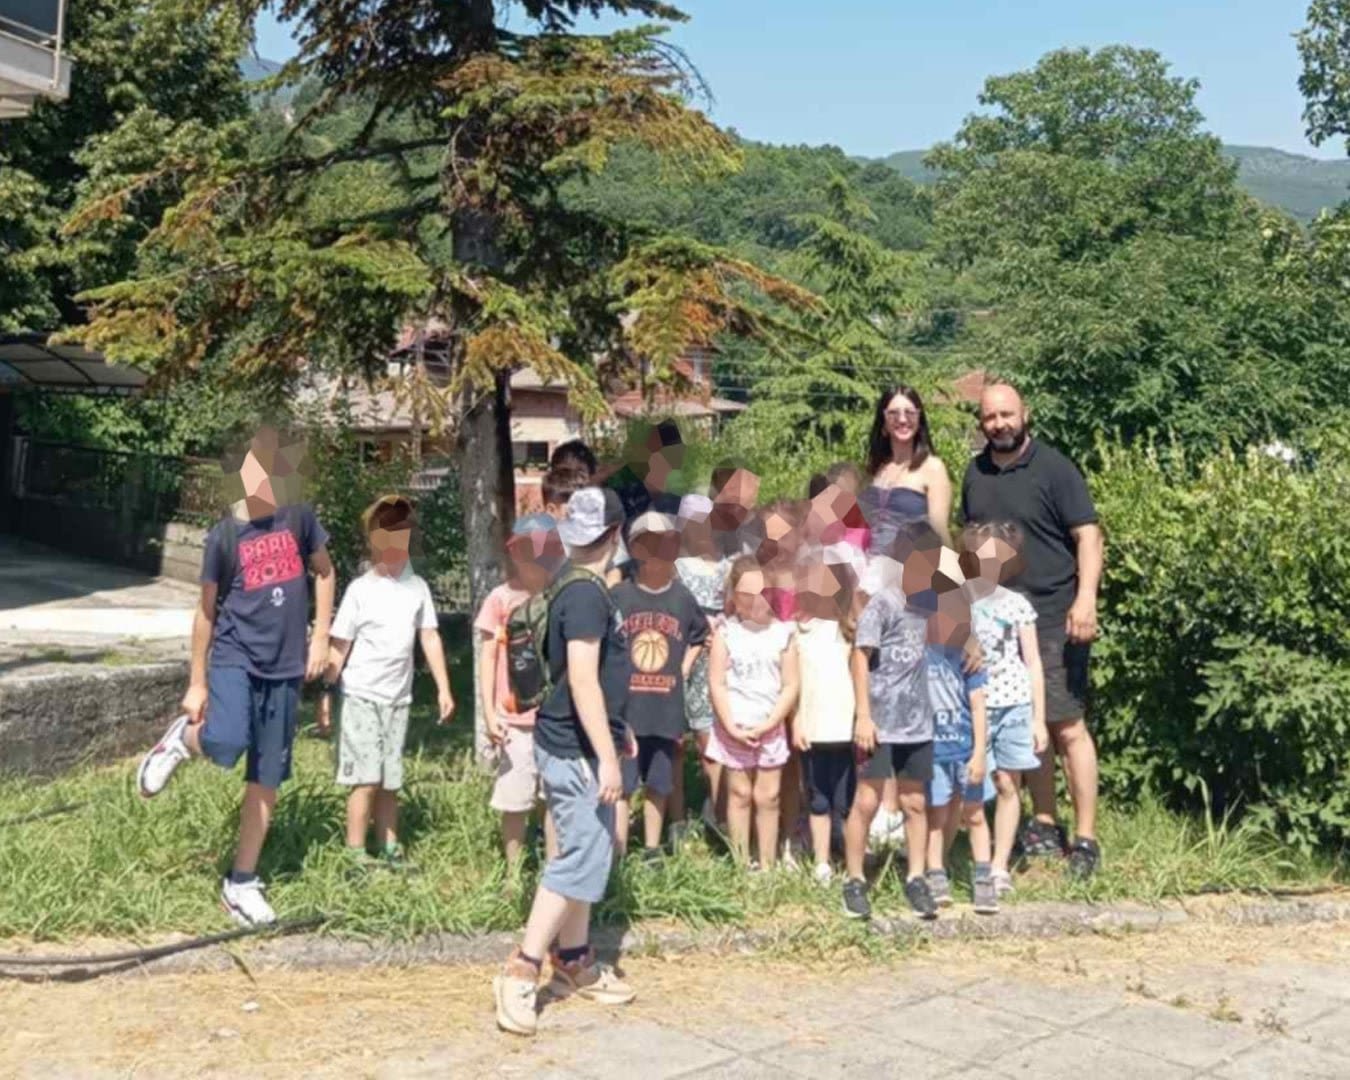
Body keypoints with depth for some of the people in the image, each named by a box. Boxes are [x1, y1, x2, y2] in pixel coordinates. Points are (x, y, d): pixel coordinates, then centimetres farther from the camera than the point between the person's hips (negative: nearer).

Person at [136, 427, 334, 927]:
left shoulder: (299, 517, -1)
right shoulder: (225, 534, -6)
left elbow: (324, 572, 14)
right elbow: (206, 610, 0)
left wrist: (321, 637, 5)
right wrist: (197, 682, 2)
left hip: (284, 668, 3)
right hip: (234, 658, -3)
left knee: (266, 779, 6)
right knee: (225, 745, -30)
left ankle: (241, 883, 18)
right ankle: (184, 738, 6)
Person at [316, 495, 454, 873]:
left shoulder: (417, 587, 4)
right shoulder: (360, 590, -7)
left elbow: (429, 638, 6)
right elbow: (339, 645, -5)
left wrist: (443, 688, 3)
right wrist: (326, 692, -8)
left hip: (398, 698, 4)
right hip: (361, 696, -4)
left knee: (390, 780, 10)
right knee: (366, 777, -6)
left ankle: (390, 848, 18)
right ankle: (355, 853, 3)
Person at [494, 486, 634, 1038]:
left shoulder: (579, 590, 12)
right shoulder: (587, 594, -19)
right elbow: (582, 681, -24)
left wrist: (613, 735, 30)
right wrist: (607, 756, -24)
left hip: (576, 747, 10)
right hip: (577, 751, -10)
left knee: (585, 855, 16)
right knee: (580, 860, -8)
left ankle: (574, 962, 27)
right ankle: (521, 972, -5)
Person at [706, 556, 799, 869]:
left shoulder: (783, 633, -1)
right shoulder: (726, 632, -3)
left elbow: (790, 685, -2)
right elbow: (716, 684, -6)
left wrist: (767, 724, -11)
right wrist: (732, 727, -13)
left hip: (770, 728, 1)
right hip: (734, 728, -1)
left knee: (768, 796, 6)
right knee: (740, 793, 7)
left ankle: (767, 864, 14)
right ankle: (741, 864, 14)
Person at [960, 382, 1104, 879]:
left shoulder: (1054, 469, -5)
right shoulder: (976, 473, 12)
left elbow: (1088, 535, -10)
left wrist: (1086, 598, -21)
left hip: (1053, 618, -6)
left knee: (1067, 727, -7)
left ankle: (1085, 838, -2)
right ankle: (1044, 824, 23)